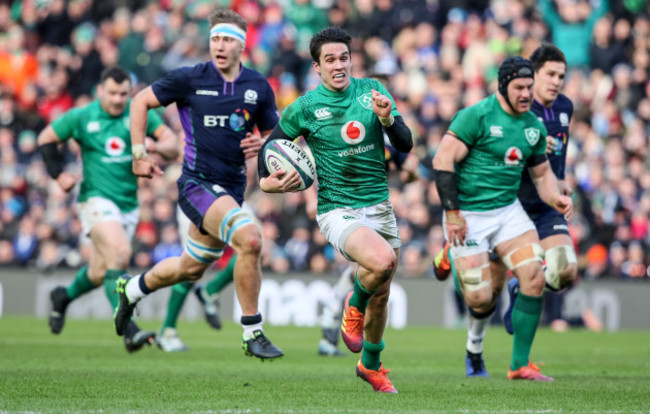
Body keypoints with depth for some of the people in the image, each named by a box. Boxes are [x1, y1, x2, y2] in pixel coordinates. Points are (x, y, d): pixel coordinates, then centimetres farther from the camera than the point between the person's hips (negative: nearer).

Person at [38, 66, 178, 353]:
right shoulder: (80, 118, -2)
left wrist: (156, 147, -29)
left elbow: (170, 140, -6)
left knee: (99, 273, 12)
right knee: (120, 253, -27)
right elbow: (46, 139, 10)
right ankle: (130, 332, -29)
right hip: (98, 198, -4)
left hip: (129, 203, 4)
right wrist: (58, 174, -1)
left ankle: (63, 297, 46)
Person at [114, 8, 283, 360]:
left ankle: (132, 289, 47)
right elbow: (140, 102, 5)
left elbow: (273, 133, 16)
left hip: (232, 188, 5)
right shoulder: (189, 79, -7)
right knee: (250, 238, -28)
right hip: (197, 182, -5)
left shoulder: (259, 87, 3)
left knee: (191, 269, 17)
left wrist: (261, 144, -8)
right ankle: (252, 333, -18)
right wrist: (139, 154, 0)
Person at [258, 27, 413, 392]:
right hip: (338, 210, -4)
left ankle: (371, 366, 38)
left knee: (381, 296, 13)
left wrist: (387, 119, -19)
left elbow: (406, 145, -1)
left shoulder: (372, 90, 2)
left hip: (380, 206, 4)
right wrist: (265, 180, -4)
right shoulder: (304, 108, -5)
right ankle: (355, 306, 2)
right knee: (382, 261, -32)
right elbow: (272, 143, 11)